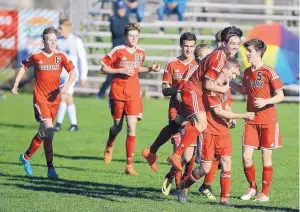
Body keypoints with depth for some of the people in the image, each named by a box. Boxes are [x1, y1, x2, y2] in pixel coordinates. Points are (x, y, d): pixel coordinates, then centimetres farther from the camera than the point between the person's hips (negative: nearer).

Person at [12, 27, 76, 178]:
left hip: (54, 99, 4)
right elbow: (24, 67, 14)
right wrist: (16, 84, 8)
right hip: (40, 99, -4)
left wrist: (67, 85, -18)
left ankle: (26, 156, 36)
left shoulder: (61, 56, 0)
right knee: (49, 131, -17)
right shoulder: (35, 56, -3)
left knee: (44, 132, 13)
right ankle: (50, 168, -14)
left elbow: (73, 72, 0)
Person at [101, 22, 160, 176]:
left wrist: (150, 69, 8)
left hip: (133, 95, 2)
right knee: (118, 126, 10)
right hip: (117, 94, -2)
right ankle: (109, 146, 46)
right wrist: (121, 71, -15)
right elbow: (103, 69, -4)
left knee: (132, 128, -8)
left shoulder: (141, 53, 6)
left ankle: (129, 165, -5)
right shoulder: (118, 51, -8)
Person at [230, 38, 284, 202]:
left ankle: (265, 193, 9)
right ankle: (252, 187, 18)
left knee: (266, 157, 1)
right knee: (246, 156, -1)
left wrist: (266, 101, -25)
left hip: (268, 121, -5)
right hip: (251, 120, 5)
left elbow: (280, 96, -9)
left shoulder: (269, 72, -10)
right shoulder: (247, 72, 8)